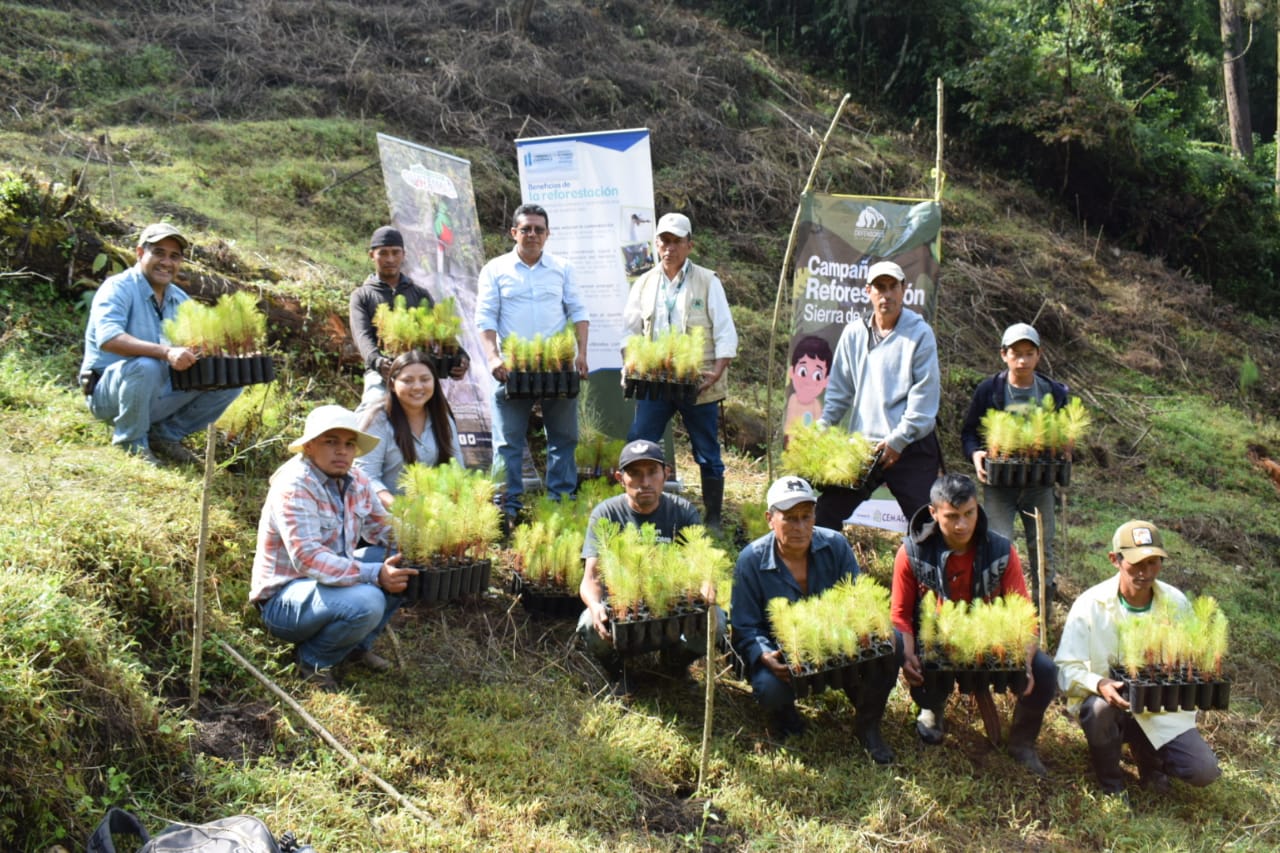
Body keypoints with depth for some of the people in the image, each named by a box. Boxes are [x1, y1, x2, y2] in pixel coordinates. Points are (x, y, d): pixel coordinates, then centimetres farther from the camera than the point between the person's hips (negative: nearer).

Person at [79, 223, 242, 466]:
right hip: (109, 394, -7)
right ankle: (130, 441, -14)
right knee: (145, 367, -38)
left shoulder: (180, 300, 10)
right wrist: (166, 352, -43)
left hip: (160, 395, 7)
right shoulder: (118, 288, -13)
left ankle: (165, 435, 5)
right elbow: (108, 338, -31)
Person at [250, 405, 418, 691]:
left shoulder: (356, 481, 3)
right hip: (283, 598, -8)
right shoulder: (294, 486, -22)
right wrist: (374, 574, -38)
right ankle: (312, 659, -5)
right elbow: (307, 558, -32)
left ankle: (358, 646, 8)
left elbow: (383, 528, 10)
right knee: (365, 602, -33)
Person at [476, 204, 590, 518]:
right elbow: (485, 318, 0)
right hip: (513, 367, -2)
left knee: (564, 438, 6)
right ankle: (507, 507, 5)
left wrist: (581, 353, -5)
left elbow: (578, 312, 9)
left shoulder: (563, 268, 10)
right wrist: (492, 357, -14)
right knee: (508, 442, 0)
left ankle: (562, 502, 14)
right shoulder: (495, 269, 5)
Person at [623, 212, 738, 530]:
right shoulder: (644, 284, 10)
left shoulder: (708, 281, 1)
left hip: (698, 384, -2)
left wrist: (717, 372, -15)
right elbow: (630, 331, 14)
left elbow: (726, 334, -2)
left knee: (707, 454, 5)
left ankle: (713, 519, 16)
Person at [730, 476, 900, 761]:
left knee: (890, 643, -24)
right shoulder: (751, 560, -12)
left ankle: (867, 724, 1)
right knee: (770, 688, -36)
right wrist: (766, 657, -33)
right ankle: (784, 712, 7)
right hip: (783, 655, -2)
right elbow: (744, 629, -11)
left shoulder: (835, 546, -5)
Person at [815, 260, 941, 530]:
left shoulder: (920, 333, -4)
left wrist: (898, 440, -13)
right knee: (826, 511, 3)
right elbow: (839, 389, 15)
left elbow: (925, 394, -8)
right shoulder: (854, 333, 9)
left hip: (910, 447, -4)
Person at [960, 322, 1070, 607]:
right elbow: (969, 432, 7)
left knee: (1043, 547, 9)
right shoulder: (989, 390, -1)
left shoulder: (1054, 392, 5)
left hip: (1039, 482, 2)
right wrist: (975, 454, -14)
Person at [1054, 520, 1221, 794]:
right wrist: (1099, 684, -38)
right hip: (1108, 700, -2)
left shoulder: (1176, 602, -4)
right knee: (1098, 707, -37)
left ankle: (1147, 754, 20)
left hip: (1162, 710, 3)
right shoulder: (1090, 604, -15)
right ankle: (1110, 784, -5)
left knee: (1204, 772, -15)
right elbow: (1066, 668, -18)